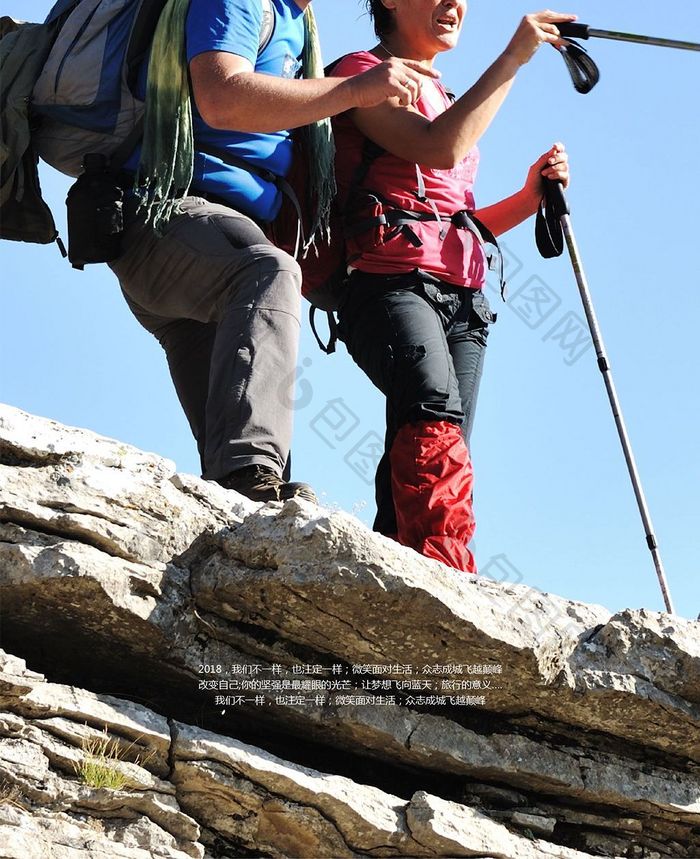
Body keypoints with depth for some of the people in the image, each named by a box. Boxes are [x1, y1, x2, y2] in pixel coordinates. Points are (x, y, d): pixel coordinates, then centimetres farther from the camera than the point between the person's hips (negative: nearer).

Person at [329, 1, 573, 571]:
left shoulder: (444, 99, 32)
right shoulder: (364, 72, 8)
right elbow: (439, 149, -11)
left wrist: (529, 197, 13)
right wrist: (515, 56, -7)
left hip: (462, 298, 8)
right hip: (392, 283, -7)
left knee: (422, 473, -9)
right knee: (436, 410, -33)